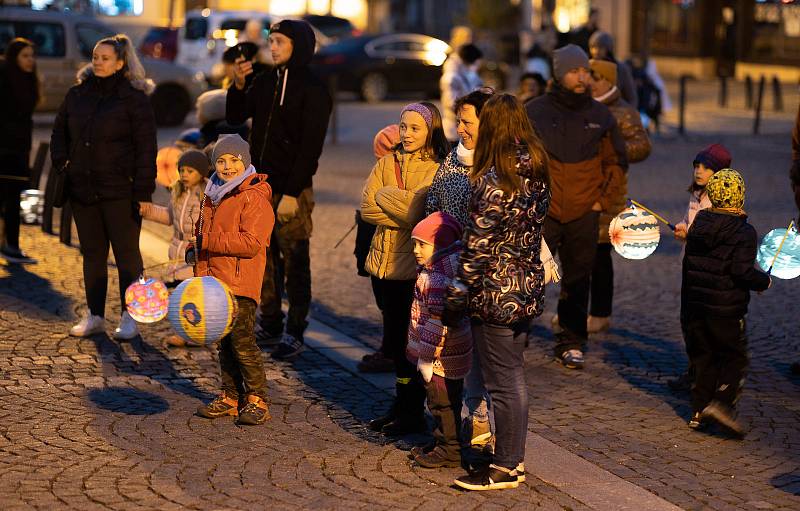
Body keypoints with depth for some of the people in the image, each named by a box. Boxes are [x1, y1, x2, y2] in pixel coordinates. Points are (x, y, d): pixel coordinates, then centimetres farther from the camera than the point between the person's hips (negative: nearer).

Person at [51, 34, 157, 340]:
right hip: (82, 188, 6)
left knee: (126, 253, 1)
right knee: (92, 253, 11)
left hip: (119, 191, -5)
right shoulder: (77, 94, 10)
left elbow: (145, 149, -9)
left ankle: (130, 318, 8)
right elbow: (60, 131, 24)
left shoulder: (134, 99, -6)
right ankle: (94, 316, 17)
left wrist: (143, 192, -14)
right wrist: (61, 162, 8)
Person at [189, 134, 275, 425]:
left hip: (241, 283, -8)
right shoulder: (212, 196, 15)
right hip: (214, 281, 8)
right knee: (224, 342, 13)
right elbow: (202, 230, 30)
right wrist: (195, 251, 9)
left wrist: (209, 242, -19)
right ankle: (230, 397, 21)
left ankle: (256, 399, 0)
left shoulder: (254, 198, -12)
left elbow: (251, 243, -20)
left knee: (242, 341, -10)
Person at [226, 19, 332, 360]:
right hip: (261, 184, 7)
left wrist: (292, 193, -18)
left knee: (295, 262, -2)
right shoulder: (265, 82, 12)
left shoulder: (313, 90, -9)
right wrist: (238, 85, 0)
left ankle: (294, 334, 2)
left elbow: (311, 146, -13)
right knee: (265, 258, 10)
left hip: (291, 189, -7)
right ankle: (270, 325, 19)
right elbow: (234, 118, 18)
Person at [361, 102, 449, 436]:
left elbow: (417, 209, -22)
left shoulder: (438, 170, -8)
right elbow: (367, 207, -1)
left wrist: (384, 195, -7)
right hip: (385, 262, 6)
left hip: (414, 266, -6)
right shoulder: (388, 162, 10)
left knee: (409, 340, 1)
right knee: (394, 340, 14)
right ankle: (401, 406, 27)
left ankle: (412, 412, 14)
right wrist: (404, 216, -13)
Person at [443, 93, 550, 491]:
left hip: (495, 293, -8)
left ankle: (505, 468, 11)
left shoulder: (493, 182, -20)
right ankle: (514, 458, 28)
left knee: (502, 383, 2)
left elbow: (478, 246, -18)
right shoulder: (536, 172, 4)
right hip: (528, 289, 8)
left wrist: (455, 300, -11)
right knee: (513, 377, 18)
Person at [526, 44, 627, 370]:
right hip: (541, 212, -2)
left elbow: (616, 161, 15)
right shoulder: (535, 112, -1)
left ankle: (571, 343, 15)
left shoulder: (600, 115, 5)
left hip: (584, 214, 2)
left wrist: (602, 200, 6)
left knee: (577, 281, 7)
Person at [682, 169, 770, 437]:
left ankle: (699, 412, 15)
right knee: (735, 358, 5)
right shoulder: (744, 233, -13)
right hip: (726, 309, -6)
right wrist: (764, 281, -3)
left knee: (704, 357, 15)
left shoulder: (698, 226, 7)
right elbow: (742, 271, -22)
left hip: (695, 304, 6)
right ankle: (721, 403, -13)